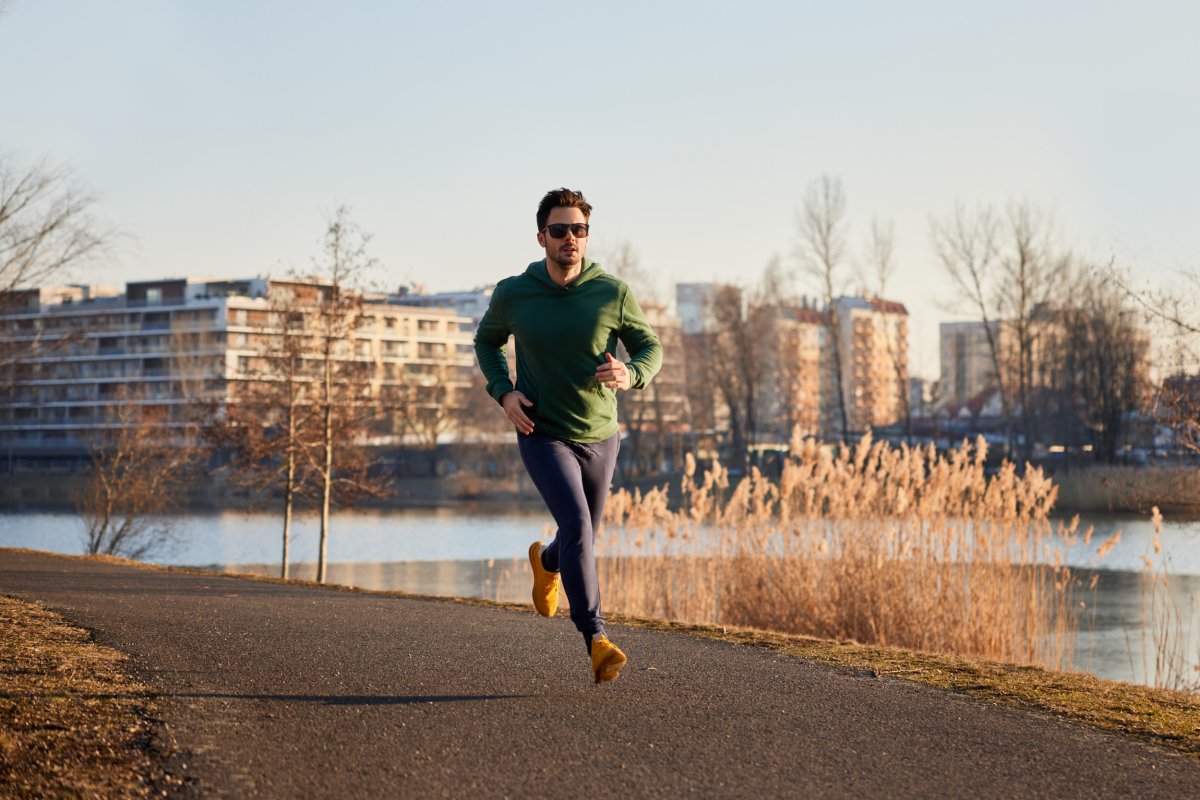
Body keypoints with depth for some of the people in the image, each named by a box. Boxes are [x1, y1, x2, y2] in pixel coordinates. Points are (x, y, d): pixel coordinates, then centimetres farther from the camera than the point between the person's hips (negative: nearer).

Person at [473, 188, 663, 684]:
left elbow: (651, 348, 0)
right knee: (576, 526, -23)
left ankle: (546, 562, 56)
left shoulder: (612, 293, -11)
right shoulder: (513, 294, -9)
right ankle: (596, 640, -23)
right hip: (543, 435, -2)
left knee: (584, 537, 18)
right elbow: (487, 340, 11)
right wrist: (503, 392, -6)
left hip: (599, 437, 2)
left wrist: (630, 375, -24)